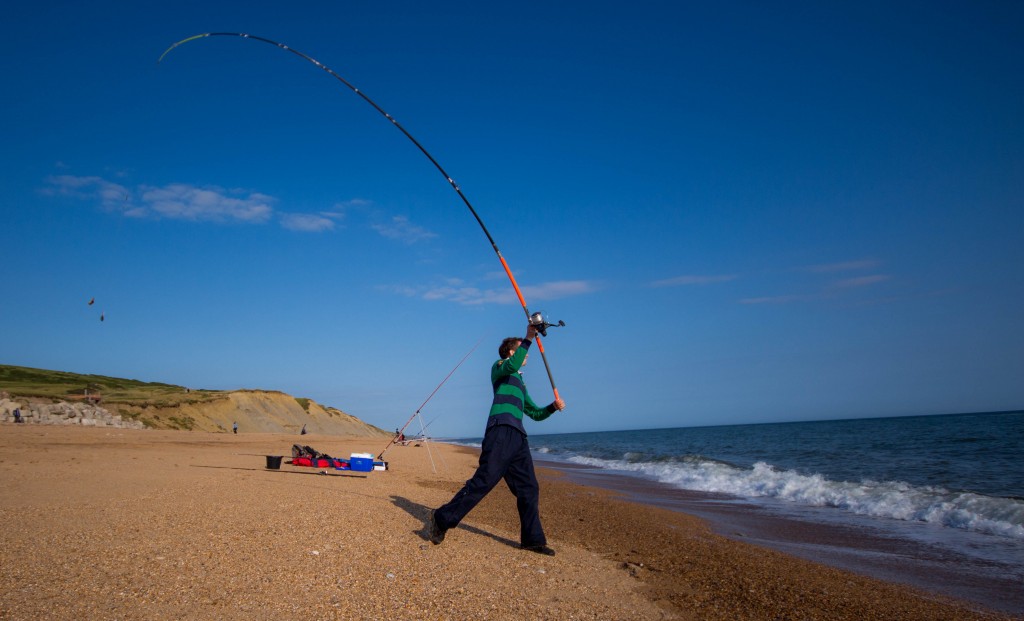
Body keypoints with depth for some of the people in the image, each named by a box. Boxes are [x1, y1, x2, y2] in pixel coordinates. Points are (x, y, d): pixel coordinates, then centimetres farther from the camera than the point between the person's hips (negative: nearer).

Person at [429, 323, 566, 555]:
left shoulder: (519, 383, 32)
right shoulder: (499, 367, 10)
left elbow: (535, 414, 31)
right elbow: (511, 365, -16)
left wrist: (553, 406, 14)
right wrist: (529, 339, -15)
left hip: (517, 436, 9)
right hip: (501, 430, -9)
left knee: (529, 488, 6)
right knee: (484, 480, -15)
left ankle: (532, 539, 13)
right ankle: (442, 519, -7)